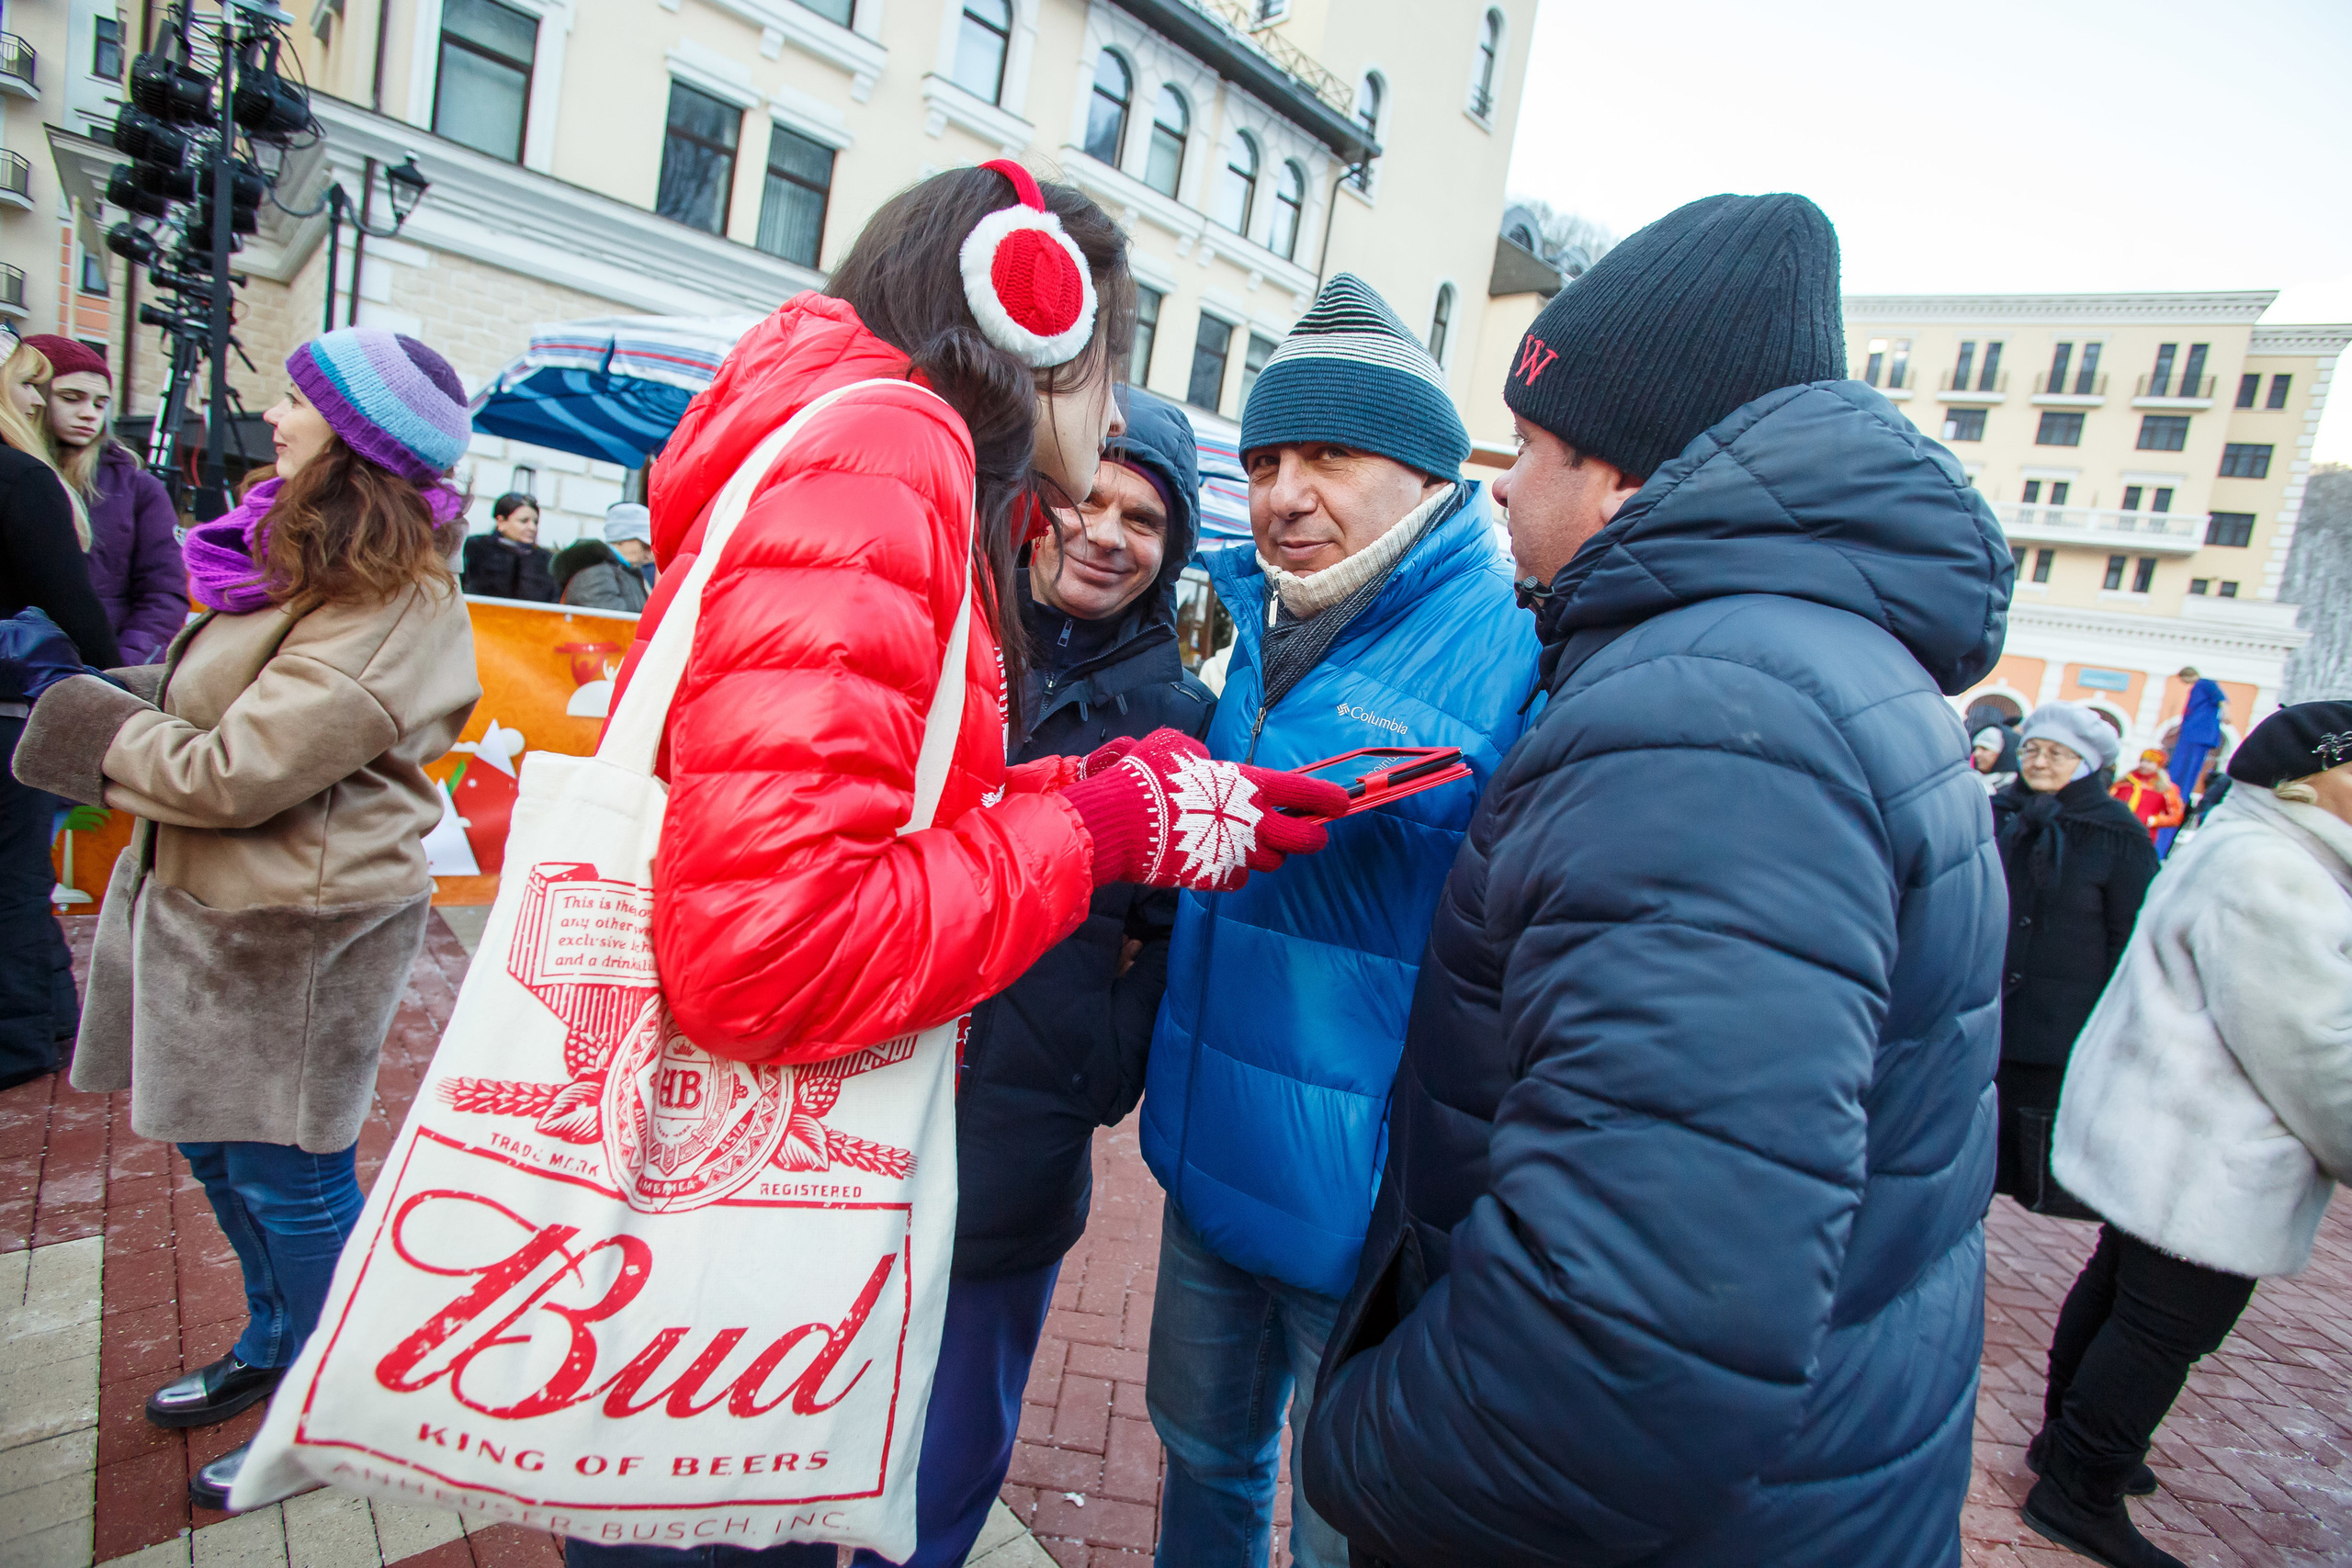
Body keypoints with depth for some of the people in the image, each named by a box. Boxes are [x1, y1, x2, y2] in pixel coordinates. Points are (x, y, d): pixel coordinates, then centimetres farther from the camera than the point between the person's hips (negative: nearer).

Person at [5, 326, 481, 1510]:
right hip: (217, 903, 10)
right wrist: (120, 699, 0)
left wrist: (103, 731, -6)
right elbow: (229, 712, 15)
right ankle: (273, 1343, 46)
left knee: (286, 1171, 5)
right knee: (215, 1140, 23)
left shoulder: (388, 610, -24)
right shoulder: (319, 563, 8)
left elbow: (234, 772, -23)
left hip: (294, 932, -10)